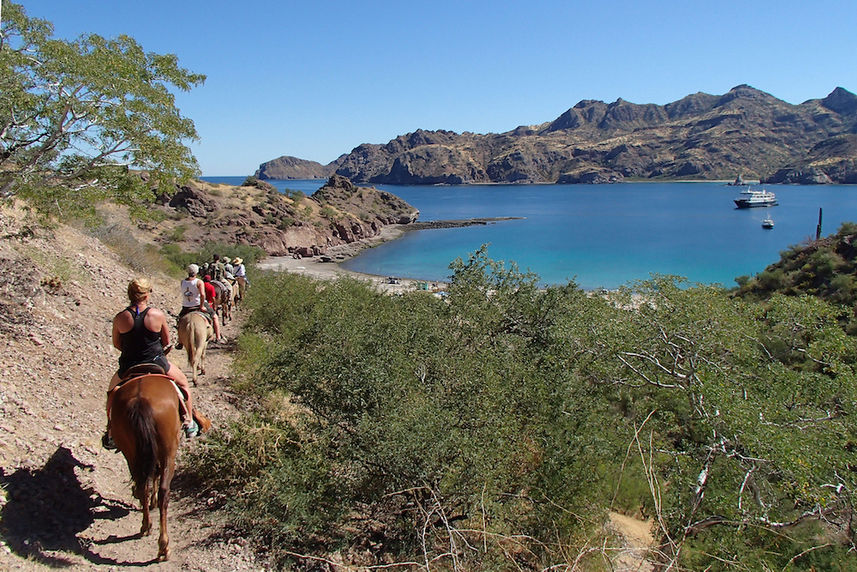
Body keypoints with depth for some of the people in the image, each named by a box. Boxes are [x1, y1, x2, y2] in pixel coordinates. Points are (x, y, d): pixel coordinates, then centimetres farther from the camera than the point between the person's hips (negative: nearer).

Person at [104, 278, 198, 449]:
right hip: (157, 364, -1)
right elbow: (167, 342, -2)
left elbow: (116, 344, 4)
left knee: (112, 391, 33)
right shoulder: (158, 315, -14)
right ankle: (189, 424, 33)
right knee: (183, 383, 27)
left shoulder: (119, 318, -11)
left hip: (129, 368, 2)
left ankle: (111, 434, 38)